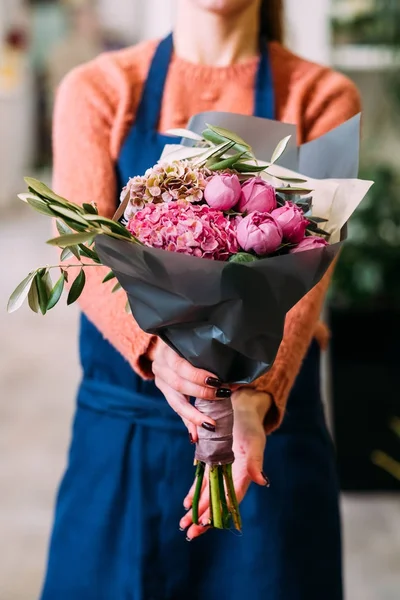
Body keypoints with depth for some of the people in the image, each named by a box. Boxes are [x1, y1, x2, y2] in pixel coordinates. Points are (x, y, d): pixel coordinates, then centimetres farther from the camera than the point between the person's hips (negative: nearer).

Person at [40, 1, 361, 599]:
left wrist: (254, 400, -31)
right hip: (120, 430, 1)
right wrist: (156, 348, -32)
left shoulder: (321, 97, -1)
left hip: (268, 421, 0)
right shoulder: (95, 91, 1)